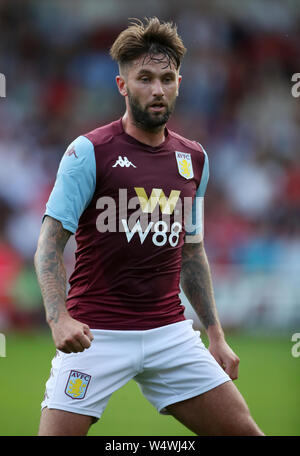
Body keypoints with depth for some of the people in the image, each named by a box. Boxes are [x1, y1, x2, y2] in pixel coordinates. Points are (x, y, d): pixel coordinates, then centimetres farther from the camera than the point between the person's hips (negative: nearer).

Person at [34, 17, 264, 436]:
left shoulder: (194, 159, 11)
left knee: (243, 432, 0)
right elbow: (50, 244, -9)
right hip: (96, 335, -5)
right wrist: (59, 317, -25)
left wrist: (215, 334, 16)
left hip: (170, 334, 5)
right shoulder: (89, 152, -6)